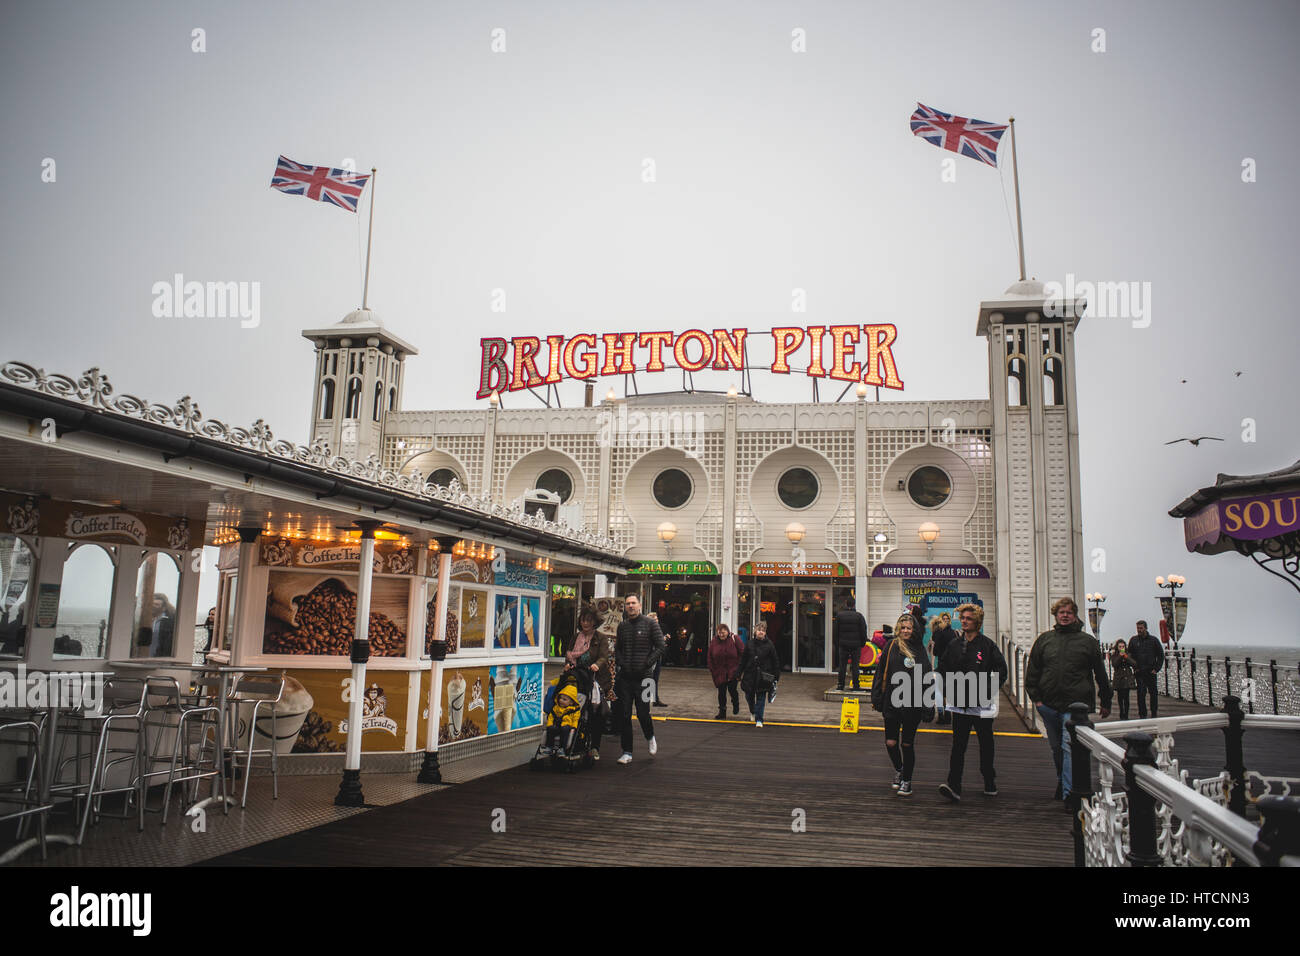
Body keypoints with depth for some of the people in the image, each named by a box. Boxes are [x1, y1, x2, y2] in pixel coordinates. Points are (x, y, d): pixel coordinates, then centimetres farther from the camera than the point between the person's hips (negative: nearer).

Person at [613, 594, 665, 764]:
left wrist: (648, 664, -11)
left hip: (643, 677, -4)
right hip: (625, 677, 4)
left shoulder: (650, 624, -2)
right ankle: (627, 753, 9)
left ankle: (650, 738, 29)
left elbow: (660, 647, -4)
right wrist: (619, 664, 7)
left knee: (643, 713, -3)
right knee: (625, 715, 2)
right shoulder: (622, 626, 12)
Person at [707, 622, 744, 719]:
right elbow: (710, 658, 6)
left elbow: (742, 653, -2)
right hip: (720, 672, 3)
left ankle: (736, 704, 25)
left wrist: (740, 667, -7)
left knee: (732, 689, -7)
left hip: (733, 671, -3)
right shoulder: (713, 642, 1)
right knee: (721, 692, 4)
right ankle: (722, 711, 18)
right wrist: (712, 671, 1)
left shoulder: (734, 639, -7)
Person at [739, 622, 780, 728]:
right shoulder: (749, 644, 4)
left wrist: (776, 675, 0)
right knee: (749, 696, 11)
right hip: (750, 674, 2)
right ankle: (753, 712, 39)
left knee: (761, 698, 0)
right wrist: (740, 673, 7)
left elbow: (775, 661, 2)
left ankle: (759, 719, 7)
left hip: (763, 676, -2)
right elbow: (743, 659, 8)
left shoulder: (769, 645, -2)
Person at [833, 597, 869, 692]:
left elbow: (836, 631, 3)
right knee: (855, 666, 4)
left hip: (843, 645, 1)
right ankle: (856, 685, 5)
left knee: (842, 666, 6)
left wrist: (837, 643, 11)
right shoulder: (859, 616, -4)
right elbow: (863, 631, -1)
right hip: (856, 645, -1)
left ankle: (840, 685, 7)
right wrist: (863, 643, 9)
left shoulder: (839, 615, -1)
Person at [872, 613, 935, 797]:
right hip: (892, 703, 1)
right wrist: (876, 698, 1)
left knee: (907, 744, 6)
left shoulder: (919, 650, 2)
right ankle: (898, 769, 29)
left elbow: (927, 678, 2)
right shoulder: (891, 647, 3)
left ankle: (907, 781, 22)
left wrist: (928, 707, -3)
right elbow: (880, 673, 6)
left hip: (913, 705, -1)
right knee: (890, 742, 0)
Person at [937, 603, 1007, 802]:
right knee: (958, 745, -6)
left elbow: (1001, 671, -2)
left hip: (982, 704, -2)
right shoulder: (954, 646, 8)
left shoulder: (987, 645, -4)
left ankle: (990, 783, 31)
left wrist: (990, 691, -9)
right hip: (960, 703, 2)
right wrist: (946, 693, 5)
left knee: (986, 744, 13)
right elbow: (943, 670, 15)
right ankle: (954, 787, -11)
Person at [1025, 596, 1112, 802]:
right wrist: (1036, 697, 2)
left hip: (1076, 705, -3)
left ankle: (1069, 792, -14)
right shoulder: (1044, 639, 9)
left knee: (1070, 746, -13)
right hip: (1049, 705, 3)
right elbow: (1032, 671, 10)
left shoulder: (1088, 641, 4)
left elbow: (1101, 674, 10)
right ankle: (1062, 781, 34)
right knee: (1056, 748, 15)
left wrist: (1106, 703, 12)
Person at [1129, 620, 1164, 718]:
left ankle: (1154, 713, 18)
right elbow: (1130, 655, 11)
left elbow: (1161, 655, 6)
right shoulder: (1133, 640, 4)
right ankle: (1142, 715, 3)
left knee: (1153, 693, 5)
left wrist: (1156, 669, -1)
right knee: (1141, 693, -3)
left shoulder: (1153, 639, 1)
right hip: (1139, 672, 0)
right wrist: (1134, 667, 1)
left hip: (1151, 672, 0)